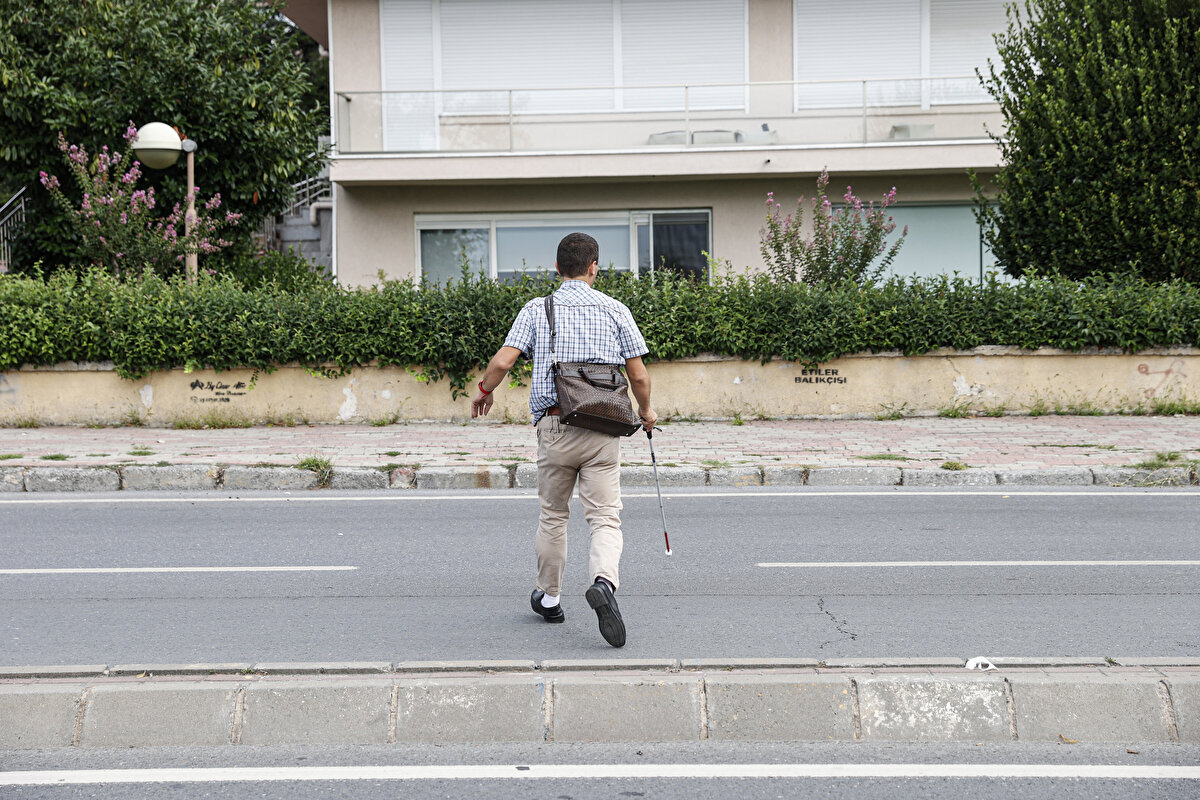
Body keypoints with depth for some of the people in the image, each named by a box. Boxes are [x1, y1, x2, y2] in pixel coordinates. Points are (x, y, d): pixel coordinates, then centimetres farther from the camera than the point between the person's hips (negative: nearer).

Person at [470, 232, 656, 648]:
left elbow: (502, 361, -6)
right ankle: (604, 582, -28)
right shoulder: (615, 310, 5)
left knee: (553, 516, 17)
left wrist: (484, 391, 15)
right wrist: (646, 411, 23)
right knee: (605, 517, 0)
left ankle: (549, 598, 29)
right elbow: (638, 375, 4)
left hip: (554, 426, 1)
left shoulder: (536, 310, 3)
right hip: (603, 429, 0)